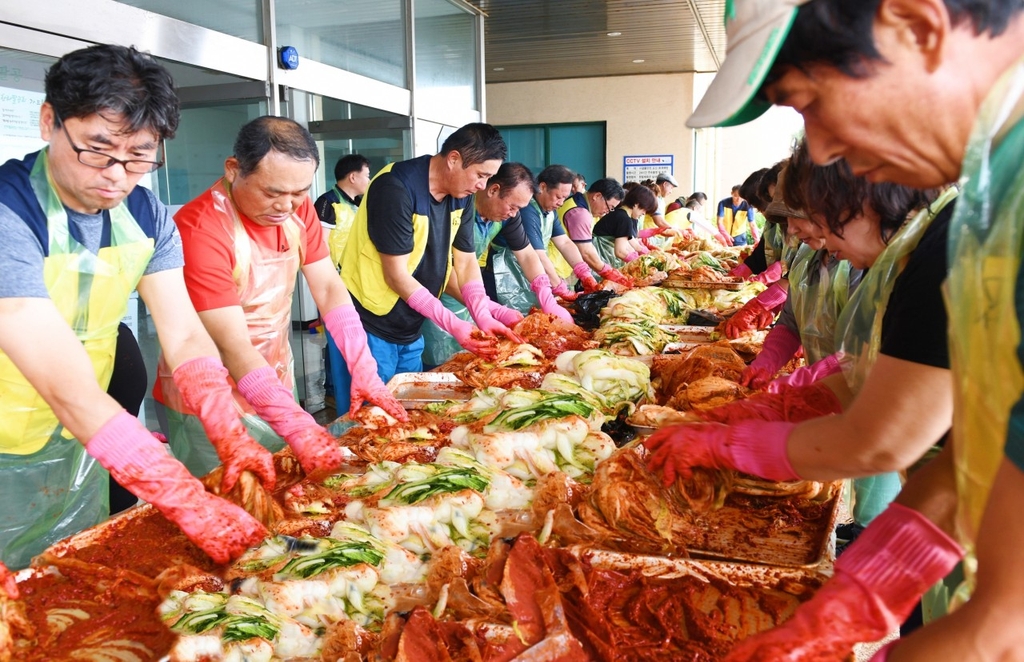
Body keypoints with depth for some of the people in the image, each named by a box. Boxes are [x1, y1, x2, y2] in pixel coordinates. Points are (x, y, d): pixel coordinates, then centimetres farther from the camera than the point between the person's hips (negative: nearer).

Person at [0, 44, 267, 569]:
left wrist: (236, 441, -26)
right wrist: (193, 505, -39)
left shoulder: (146, 216, -7)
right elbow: (73, 394, -35)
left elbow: (185, 338, -10)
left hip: (81, 449, 6)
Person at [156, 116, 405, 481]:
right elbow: (233, 347, -29)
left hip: (276, 386, 6)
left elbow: (329, 288, -5)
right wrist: (296, 424, -36)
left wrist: (364, 369, -16)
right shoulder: (199, 228, -25)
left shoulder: (298, 208, -3)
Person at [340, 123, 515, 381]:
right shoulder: (396, 189, -21)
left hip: (411, 332, 8)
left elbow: (466, 262, 6)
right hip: (370, 329, -7)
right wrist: (453, 324, -23)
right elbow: (396, 275, -21)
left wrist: (484, 317, -8)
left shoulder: (460, 195, 2)